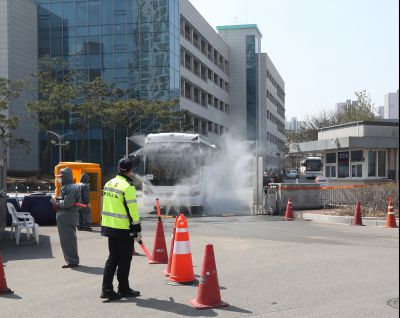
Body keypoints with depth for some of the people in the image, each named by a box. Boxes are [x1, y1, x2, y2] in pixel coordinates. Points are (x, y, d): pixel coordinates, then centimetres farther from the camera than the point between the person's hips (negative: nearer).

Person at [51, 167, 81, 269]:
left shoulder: (71, 188, -14)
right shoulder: (65, 187, 19)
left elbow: (67, 204, -20)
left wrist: (56, 202, -6)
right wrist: (57, 202, 1)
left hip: (67, 216, -11)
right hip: (64, 216, 11)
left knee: (68, 239, -8)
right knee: (65, 239, 14)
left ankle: (72, 261, -3)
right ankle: (71, 260, 21)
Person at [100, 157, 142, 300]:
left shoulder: (109, 184, 9)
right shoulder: (128, 187, -16)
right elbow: (132, 211, -17)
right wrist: (137, 230, -12)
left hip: (109, 227, 8)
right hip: (123, 229, -8)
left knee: (113, 258, 14)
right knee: (125, 259, 5)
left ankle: (106, 289, 8)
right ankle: (123, 289, 15)